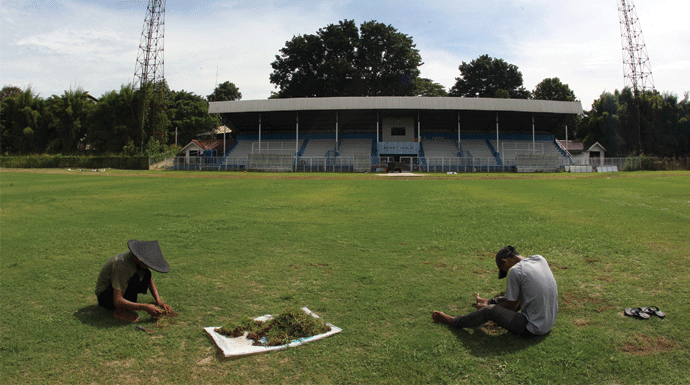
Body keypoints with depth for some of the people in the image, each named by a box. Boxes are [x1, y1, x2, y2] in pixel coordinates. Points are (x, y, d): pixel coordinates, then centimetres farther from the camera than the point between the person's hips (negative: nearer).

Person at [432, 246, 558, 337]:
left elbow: (511, 306, -9)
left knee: (489, 311, -4)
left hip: (533, 329, -9)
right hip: (550, 323, 9)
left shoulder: (515, 271, -18)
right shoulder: (540, 259, 3)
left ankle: (453, 321, 14)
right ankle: (490, 301, 56)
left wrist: (486, 307, 7)